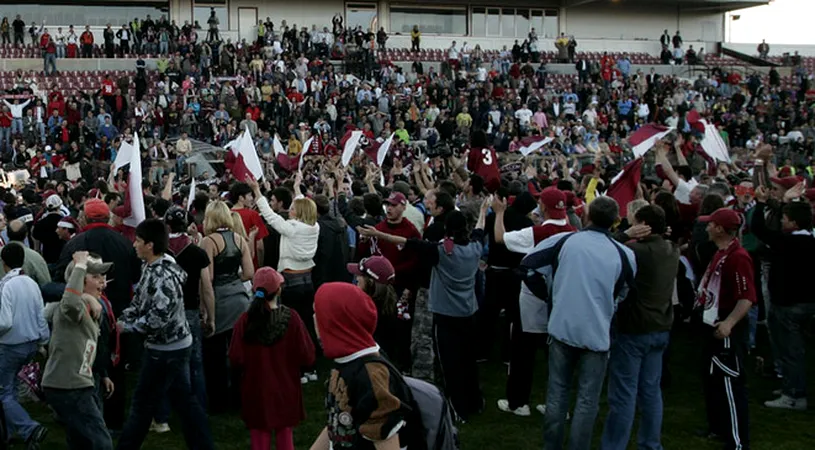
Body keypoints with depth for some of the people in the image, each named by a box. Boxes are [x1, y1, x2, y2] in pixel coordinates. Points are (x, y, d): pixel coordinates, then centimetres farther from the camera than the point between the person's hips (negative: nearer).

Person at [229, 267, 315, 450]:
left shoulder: (245, 320, -14)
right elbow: (307, 357, -12)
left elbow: (236, 360, -11)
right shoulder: (291, 317, -14)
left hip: (256, 391, 0)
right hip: (285, 389, 0)